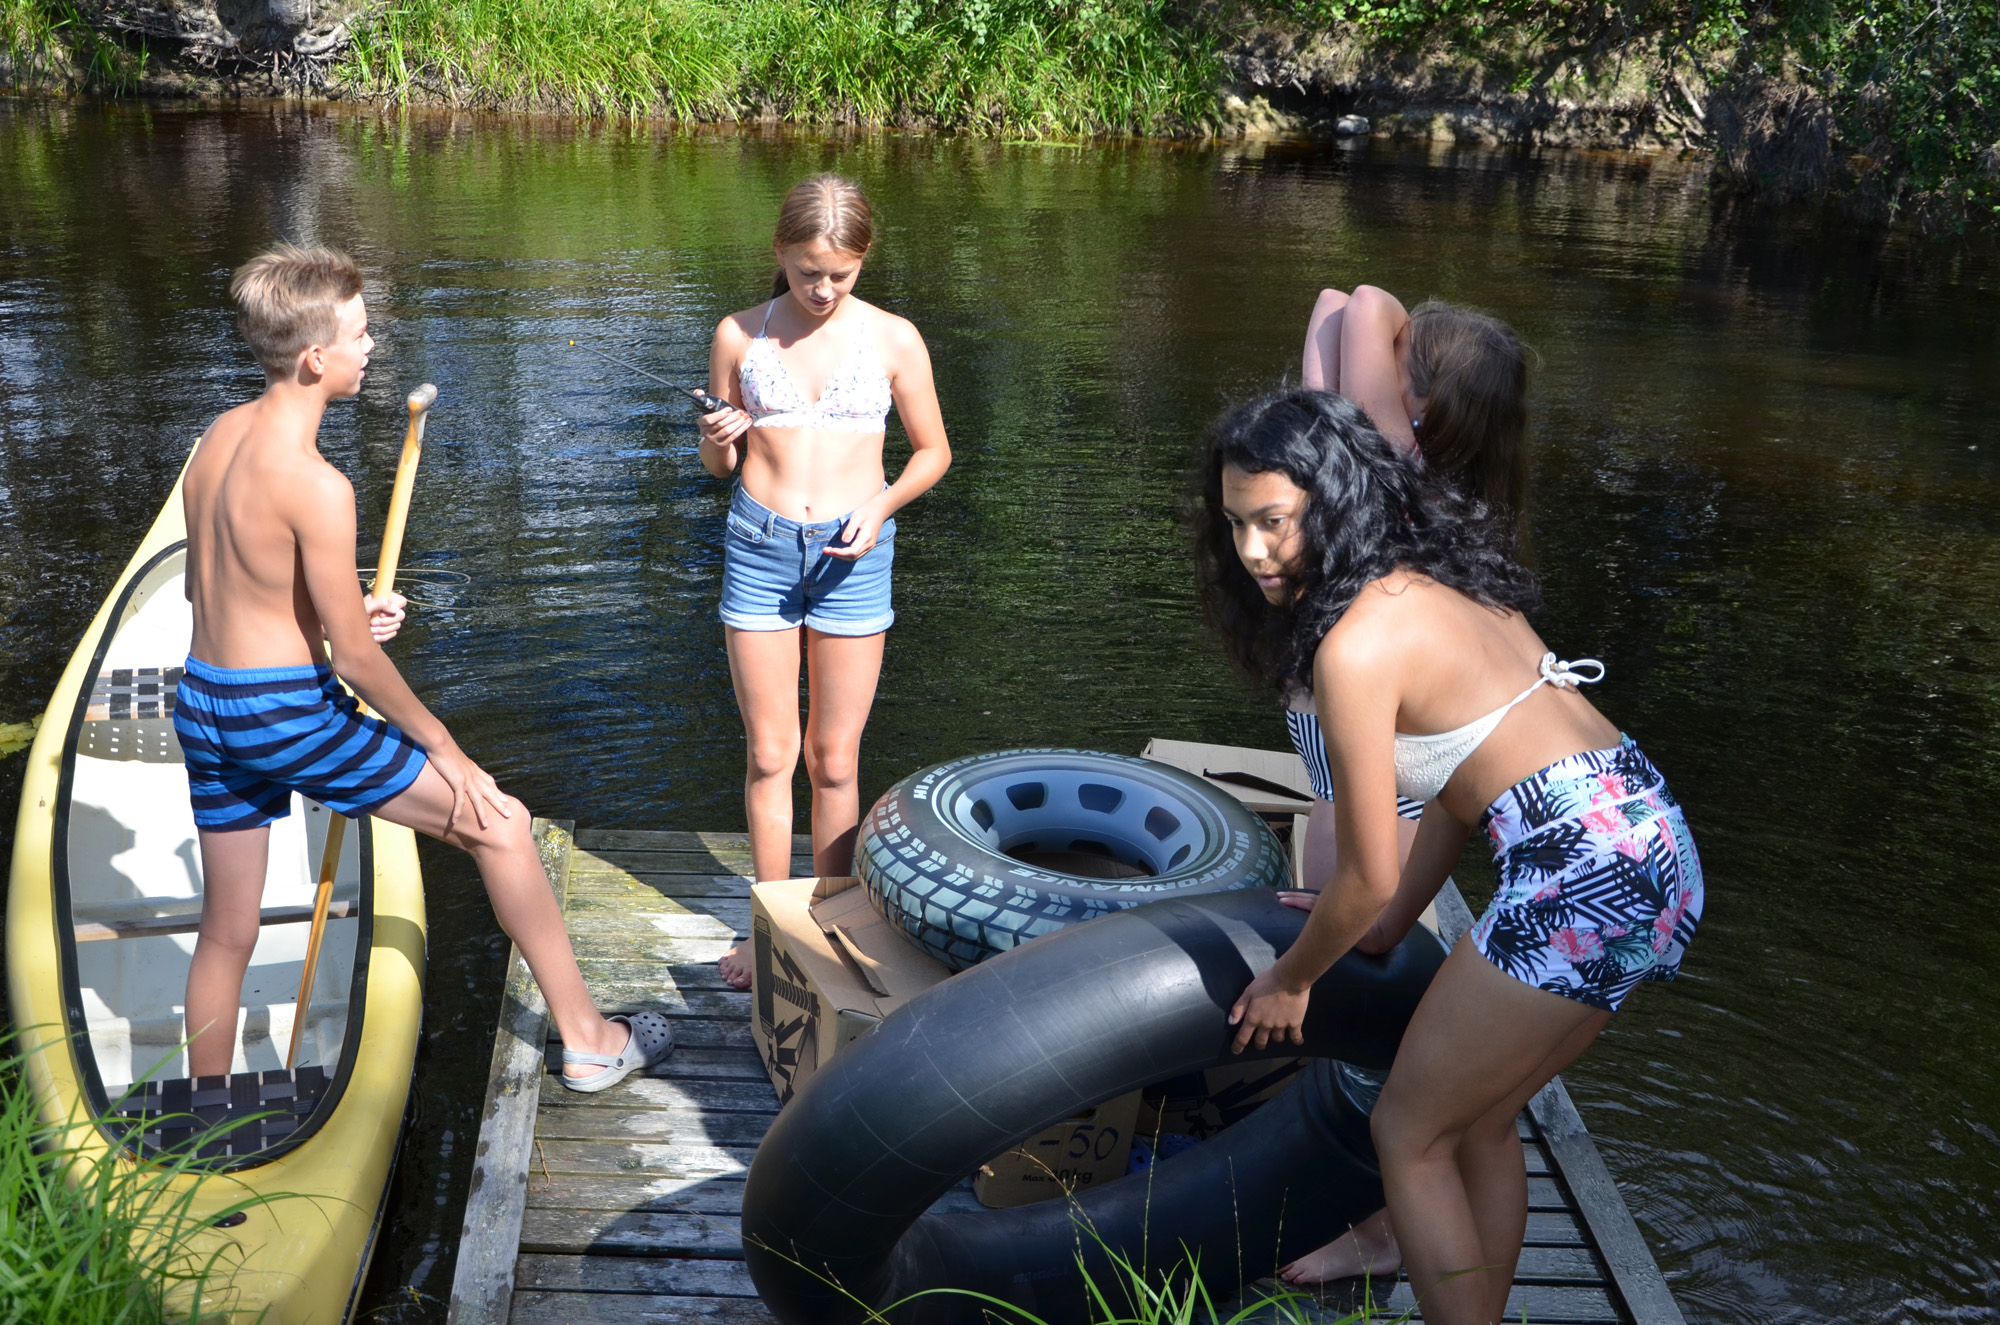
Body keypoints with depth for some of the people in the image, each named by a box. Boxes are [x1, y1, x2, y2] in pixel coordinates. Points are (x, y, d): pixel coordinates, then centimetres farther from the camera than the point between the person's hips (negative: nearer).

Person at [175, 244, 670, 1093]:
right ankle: (587, 1042, 10)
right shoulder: (316, 486, -21)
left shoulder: (219, 437, 5)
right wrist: (445, 750, -6)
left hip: (202, 706, 9)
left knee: (226, 933, 21)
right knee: (500, 824, 3)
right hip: (288, 712, -8)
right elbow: (356, 658, -17)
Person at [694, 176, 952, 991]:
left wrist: (881, 505, -8)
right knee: (769, 755, 6)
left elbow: (933, 451, 9)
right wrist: (717, 443, -12)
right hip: (758, 547, 1)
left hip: (851, 555, -1)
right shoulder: (739, 336, 4)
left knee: (834, 761, 6)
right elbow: (720, 465, 12)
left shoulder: (894, 340, 0)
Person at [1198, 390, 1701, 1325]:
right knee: (1479, 1122, 23)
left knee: (1409, 1134, 8)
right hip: (1650, 836, 9)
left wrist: (1290, 981, 7)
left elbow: (1367, 877, -10)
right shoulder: (1431, 581, 11)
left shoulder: (1355, 643, -16)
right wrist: (1382, 930, 24)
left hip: (1582, 876, -9)